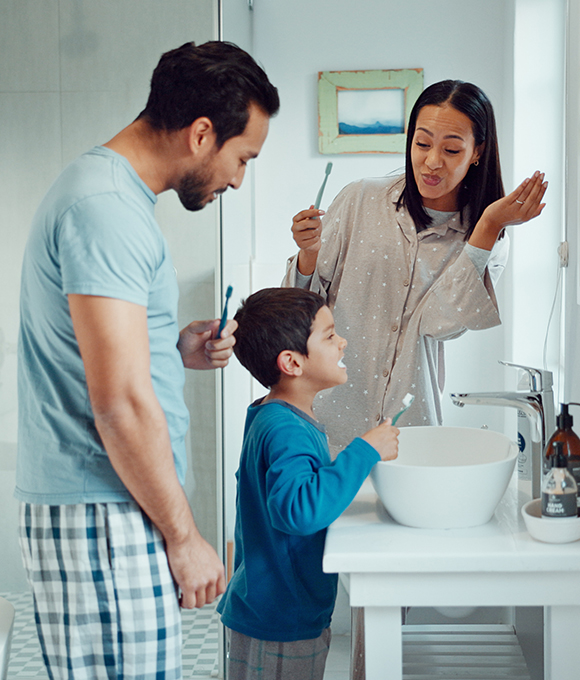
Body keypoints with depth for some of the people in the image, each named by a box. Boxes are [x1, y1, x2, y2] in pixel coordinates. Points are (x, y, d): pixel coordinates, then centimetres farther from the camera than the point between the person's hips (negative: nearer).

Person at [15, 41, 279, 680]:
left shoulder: (106, 191, 16)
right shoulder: (105, 208, -17)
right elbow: (120, 404, -22)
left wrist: (178, 350, 9)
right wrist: (183, 535, -13)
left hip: (109, 509, 10)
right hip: (103, 521, -10)